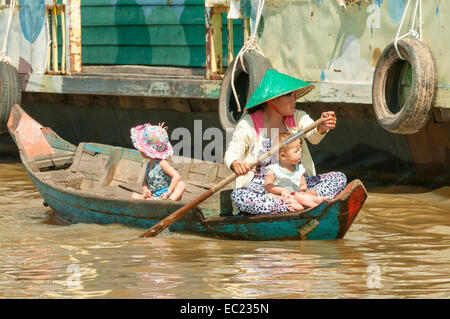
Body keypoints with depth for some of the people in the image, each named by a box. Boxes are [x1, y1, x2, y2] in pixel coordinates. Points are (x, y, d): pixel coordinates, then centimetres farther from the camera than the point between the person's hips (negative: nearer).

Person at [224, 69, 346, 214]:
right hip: (262, 185, -3)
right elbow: (231, 154, -10)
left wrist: (321, 128, -39)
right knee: (238, 196, -35)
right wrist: (235, 164, -35)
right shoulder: (248, 124, -3)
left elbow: (313, 137, -13)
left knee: (339, 178, -15)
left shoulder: (297, 117, 5)